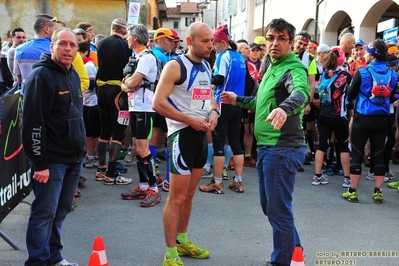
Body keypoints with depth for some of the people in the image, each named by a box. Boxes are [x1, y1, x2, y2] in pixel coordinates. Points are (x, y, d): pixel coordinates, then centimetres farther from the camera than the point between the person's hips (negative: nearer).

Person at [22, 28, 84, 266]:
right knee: (45, 213, -2)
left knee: (61, 211, 15)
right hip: (51, 160, -8)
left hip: (73, 158, 8)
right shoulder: (41, 76, -13)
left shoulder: (74, 76, 14)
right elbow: (33, 123, -19)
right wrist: (39, 163, -21)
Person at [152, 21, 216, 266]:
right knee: (177, 197, -3)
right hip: (182, 133, -7)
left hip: (201, 134, 8)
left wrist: (213, 113, -2)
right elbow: (158, 103, -18)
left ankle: (182, 241, 31)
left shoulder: (207, 68, 11)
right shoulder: (175, 66, -12)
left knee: (189, 194, 17)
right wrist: (190, 120, -19)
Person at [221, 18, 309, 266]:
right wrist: (239, 100, 32)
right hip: (266, 147, 10)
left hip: (283, 148, -10)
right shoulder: (273, 68, 16)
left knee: (278, 210, -2)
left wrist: (284, 108, -57)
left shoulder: (294, 68, -14)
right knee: (269, 206, 20)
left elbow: (301, 92, -38)